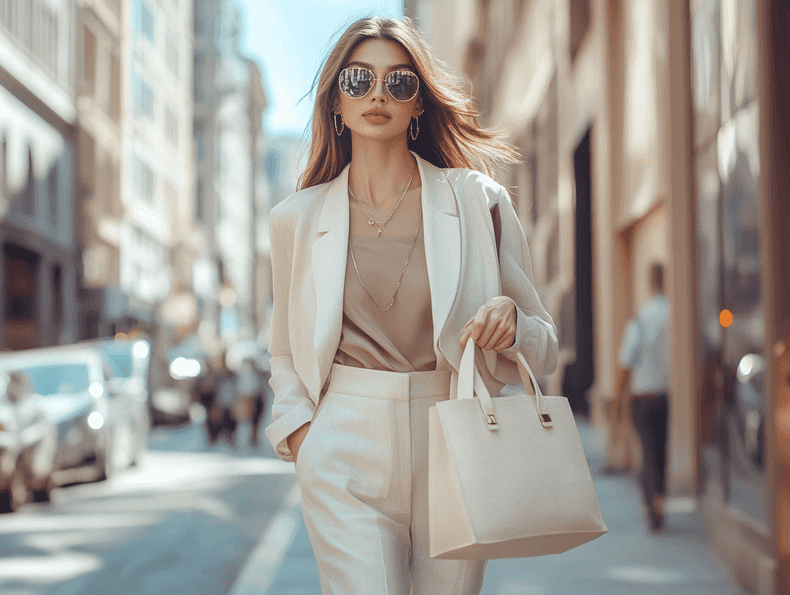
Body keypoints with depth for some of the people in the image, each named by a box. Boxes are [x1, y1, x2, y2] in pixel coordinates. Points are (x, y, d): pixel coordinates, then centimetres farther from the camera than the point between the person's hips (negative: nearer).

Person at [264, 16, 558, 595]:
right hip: (347, 448, 0)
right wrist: (297, 428, 1)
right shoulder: (299, 218, 7)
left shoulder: (478, 201, 2)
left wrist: (510, 319, -14)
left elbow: (544, 346, 7)